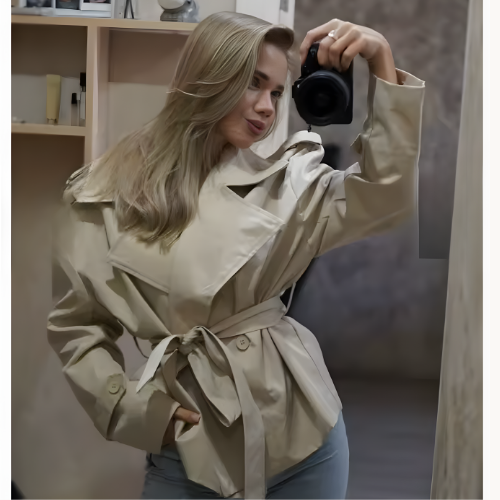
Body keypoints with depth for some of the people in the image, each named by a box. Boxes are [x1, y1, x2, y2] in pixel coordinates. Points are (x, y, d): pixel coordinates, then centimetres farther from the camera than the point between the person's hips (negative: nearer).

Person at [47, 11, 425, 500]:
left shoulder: (279, 183, 1)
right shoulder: (108, 193, -3)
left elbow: (385, 198, -12)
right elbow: (76, 323, 6)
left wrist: (381, 60, -16)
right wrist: (131, 406, -5)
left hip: (302, 430, 2)